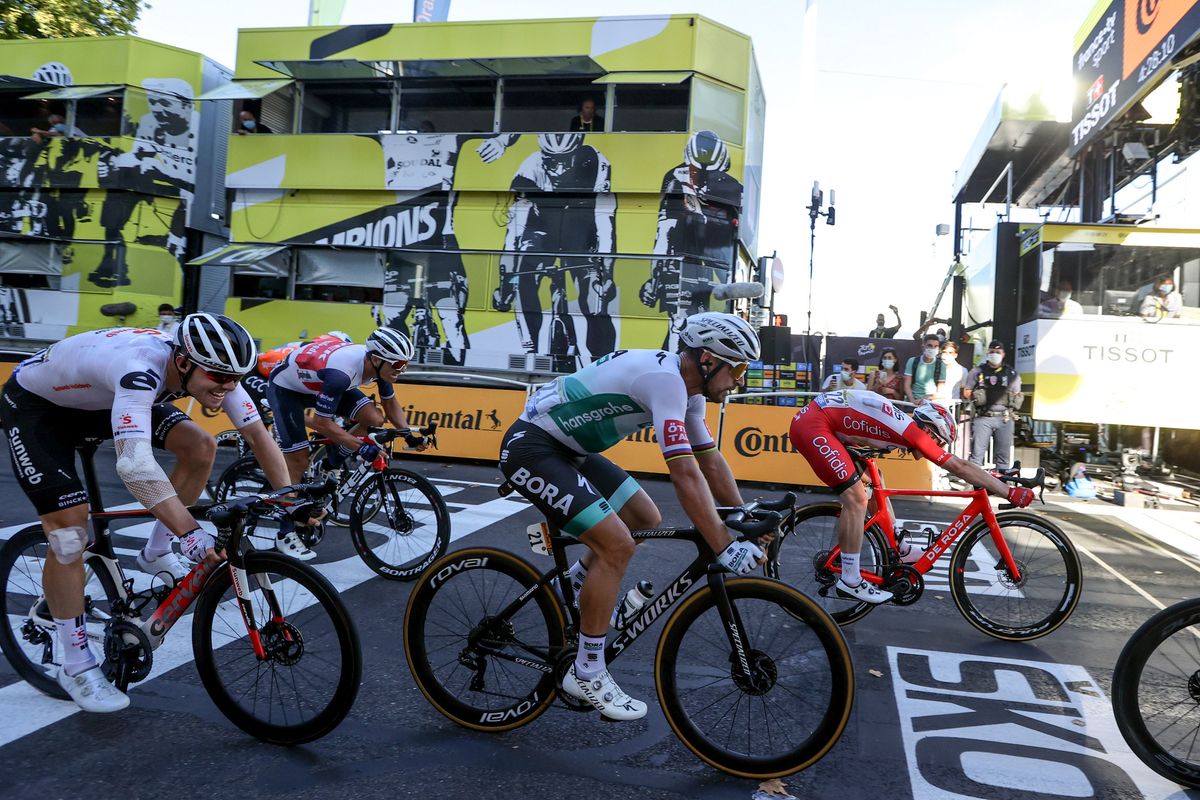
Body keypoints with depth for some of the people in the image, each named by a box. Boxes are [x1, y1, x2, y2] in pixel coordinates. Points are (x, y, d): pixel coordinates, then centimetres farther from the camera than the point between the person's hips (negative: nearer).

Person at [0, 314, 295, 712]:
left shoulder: (210, 367, -22)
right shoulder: (139, 369, -43)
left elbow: (259, 434, -15)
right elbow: (134, 464, -55)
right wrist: (191, 532, -58)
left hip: (100, 400, 6)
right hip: (36, 406, -6)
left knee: (200, 447, -13)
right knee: (70, 531, -14)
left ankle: (156, 554, 7)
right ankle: (76, 667, 2)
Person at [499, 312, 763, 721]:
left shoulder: (687, 389, 6)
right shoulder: (664, 379, -25)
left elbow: (711, 460, 12)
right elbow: (685, 474, -31)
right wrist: (724, 548, -30)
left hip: (568, 449, 10)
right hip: (530, 448, -10)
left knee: (645, 518, 12)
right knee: (617, 545, -17)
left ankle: (573, 585, 27)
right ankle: (586, 673, -3)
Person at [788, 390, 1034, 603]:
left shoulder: (902, 425, 14)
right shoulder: (912, 430, -12)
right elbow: (960, 467, -10)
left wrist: (989, 478, 28)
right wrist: (1011, 493, -6)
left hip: (822, 417, 11)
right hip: (812, 425, -11)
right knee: (856, 498, -12)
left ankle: (899, 552, 31)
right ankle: (850, 581, -3)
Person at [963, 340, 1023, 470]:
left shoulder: (1011, 373, 14)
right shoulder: (978, 372, 9)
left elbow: (1018, 396, 16)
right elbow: (967, 392, 10)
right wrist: (976, 398, -2)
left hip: (1004, 419, 2)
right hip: (983, 417, -2)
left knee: (1003, 455, 5)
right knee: (977, 453, -6)